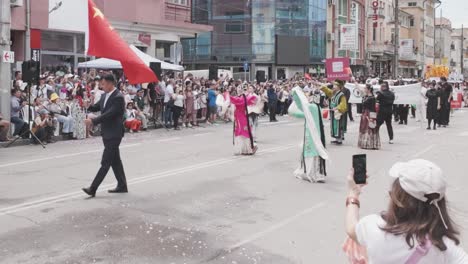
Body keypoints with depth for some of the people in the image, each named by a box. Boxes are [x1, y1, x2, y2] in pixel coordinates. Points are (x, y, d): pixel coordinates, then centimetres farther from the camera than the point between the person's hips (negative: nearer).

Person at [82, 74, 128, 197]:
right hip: (107, 133, 9)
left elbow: (109, 114, -24)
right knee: (115, 161, 15)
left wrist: (93, 121, -25)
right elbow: (97, 107, 16)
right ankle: (122, 186, 23)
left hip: (114, 134, -9)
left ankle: (93, 188, -10)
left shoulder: (118, 98, -17)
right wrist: (87, 106, -5)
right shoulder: (105, 96, 11)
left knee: (105, 162, -8)